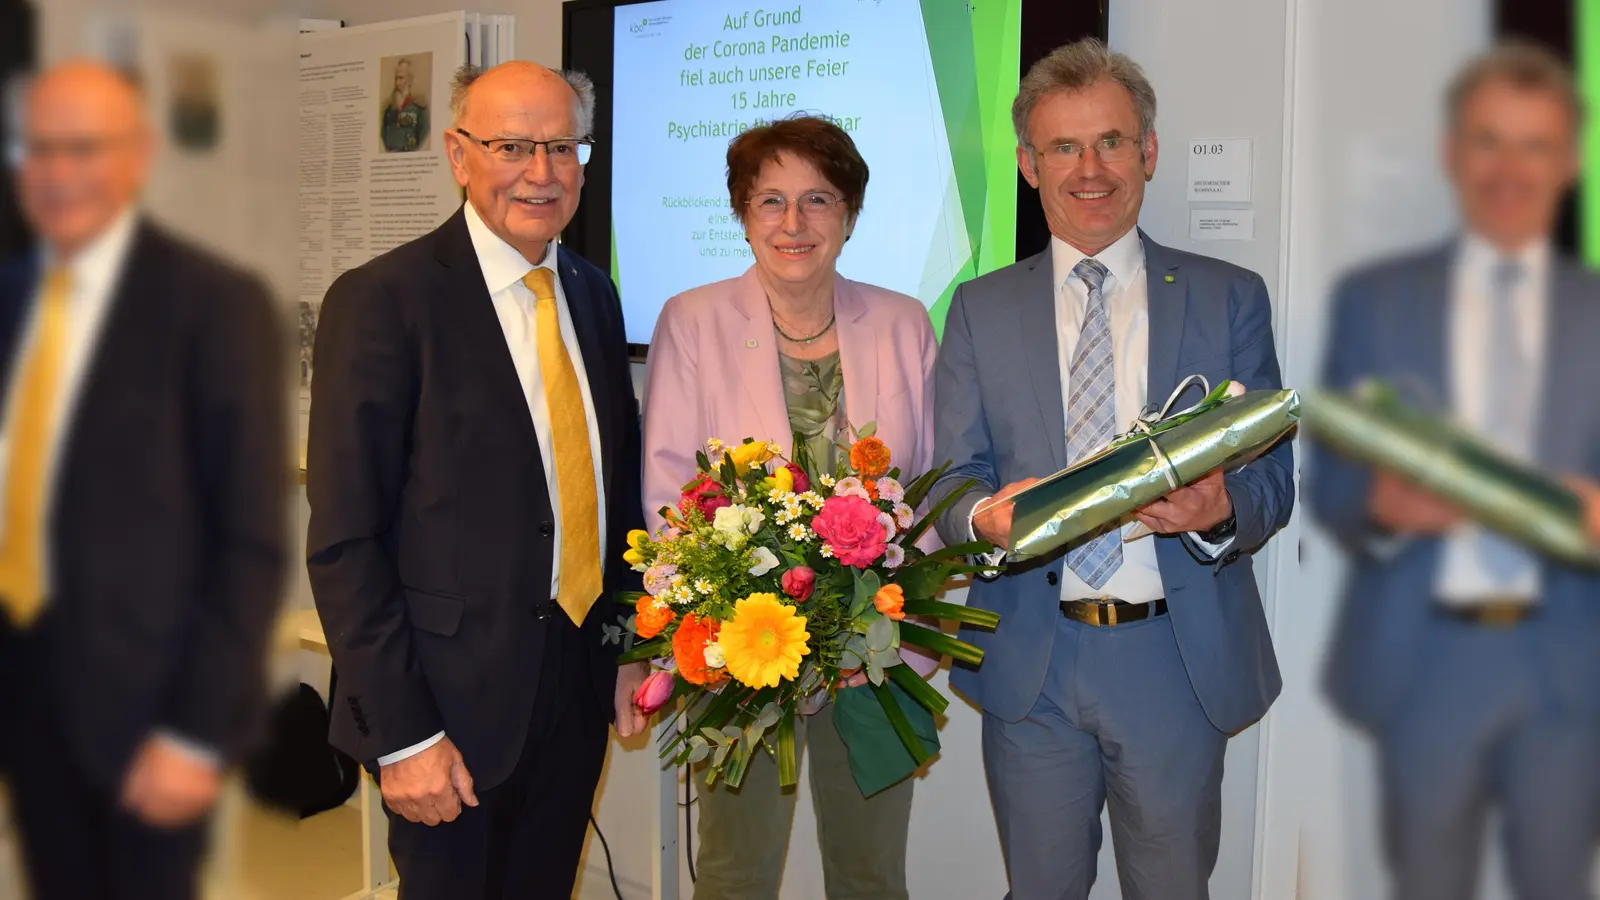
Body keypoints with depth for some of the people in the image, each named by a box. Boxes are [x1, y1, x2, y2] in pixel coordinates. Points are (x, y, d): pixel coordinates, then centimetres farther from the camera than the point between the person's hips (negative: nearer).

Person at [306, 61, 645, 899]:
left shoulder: (594, 295, 8)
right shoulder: (380, 301, -13)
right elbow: (344, 540, -15)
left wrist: (630, 649, 9)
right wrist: (401, 734, -17)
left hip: (580, 694, 6)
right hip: (456, 704, -6)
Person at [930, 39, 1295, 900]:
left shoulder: (1230, 298, 3)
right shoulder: (980, 309, 5)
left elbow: (1272, 477, 1)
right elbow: (953, 480, 3)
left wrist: (1221, 510, -23)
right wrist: (988, 517, -21)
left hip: (1180, 660, 0)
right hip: (1029, 663, 1)